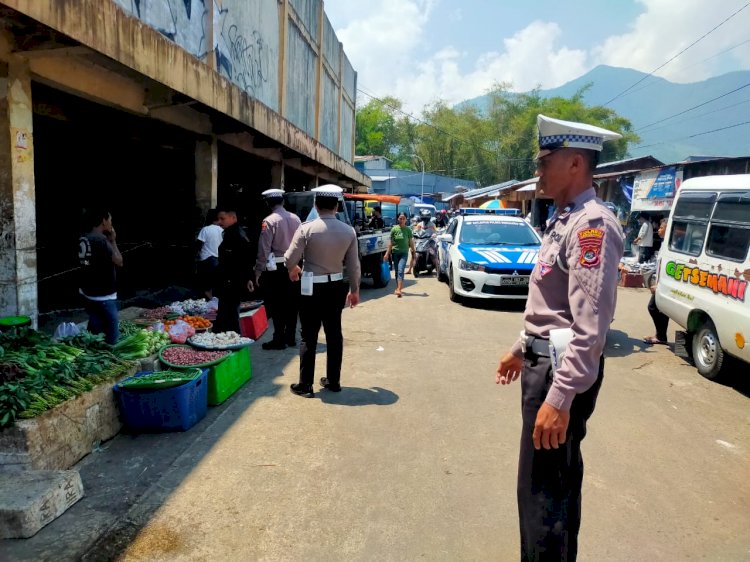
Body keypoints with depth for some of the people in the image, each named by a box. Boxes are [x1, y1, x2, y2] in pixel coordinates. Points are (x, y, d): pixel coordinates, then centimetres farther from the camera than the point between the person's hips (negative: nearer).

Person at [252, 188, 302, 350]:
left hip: (276, 269, -5)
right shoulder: (295, 219, 3)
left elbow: (264, 250, -14)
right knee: (291, 303, 12)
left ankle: (279, 340, 7)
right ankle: (290, 337, 21)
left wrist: (258, 272, -7)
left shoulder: (269, 221, -13)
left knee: (276, 306, 3)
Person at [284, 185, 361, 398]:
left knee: (309, 336, 5)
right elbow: (353, 265, 2)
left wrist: (294, 270, 13)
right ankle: (333, 381, 25)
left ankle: (305, 385, 12)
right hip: (336, 287, 4)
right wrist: (355, 290, 14)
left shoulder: (307, 228, -14)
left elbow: (291, 258, -10)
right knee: (334, 334, 14)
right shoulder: (348, 231, -4)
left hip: (312, 287, -3)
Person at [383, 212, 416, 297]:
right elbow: (390, 242, 4)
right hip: (395, 252, 2)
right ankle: (398, 287, 24)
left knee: (400, 270, -15)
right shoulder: (394, 229, 1)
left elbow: (411, 242, 8)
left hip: (404, 253, -2)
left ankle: (398, 289, -22)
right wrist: (387, 253, 0)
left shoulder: (408, 230, 1)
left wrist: (414, 252, 9)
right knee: (397, 271, 9)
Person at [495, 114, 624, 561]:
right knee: (557, 480, 23)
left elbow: (591, 326, -26)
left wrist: (560, 397, -28)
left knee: (544, 489, 1)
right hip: (544, 361, 10)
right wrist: (522, 350, 24)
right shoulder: (565, 219, 12)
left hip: (563, 371, -10)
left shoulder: (592, 225, -19)